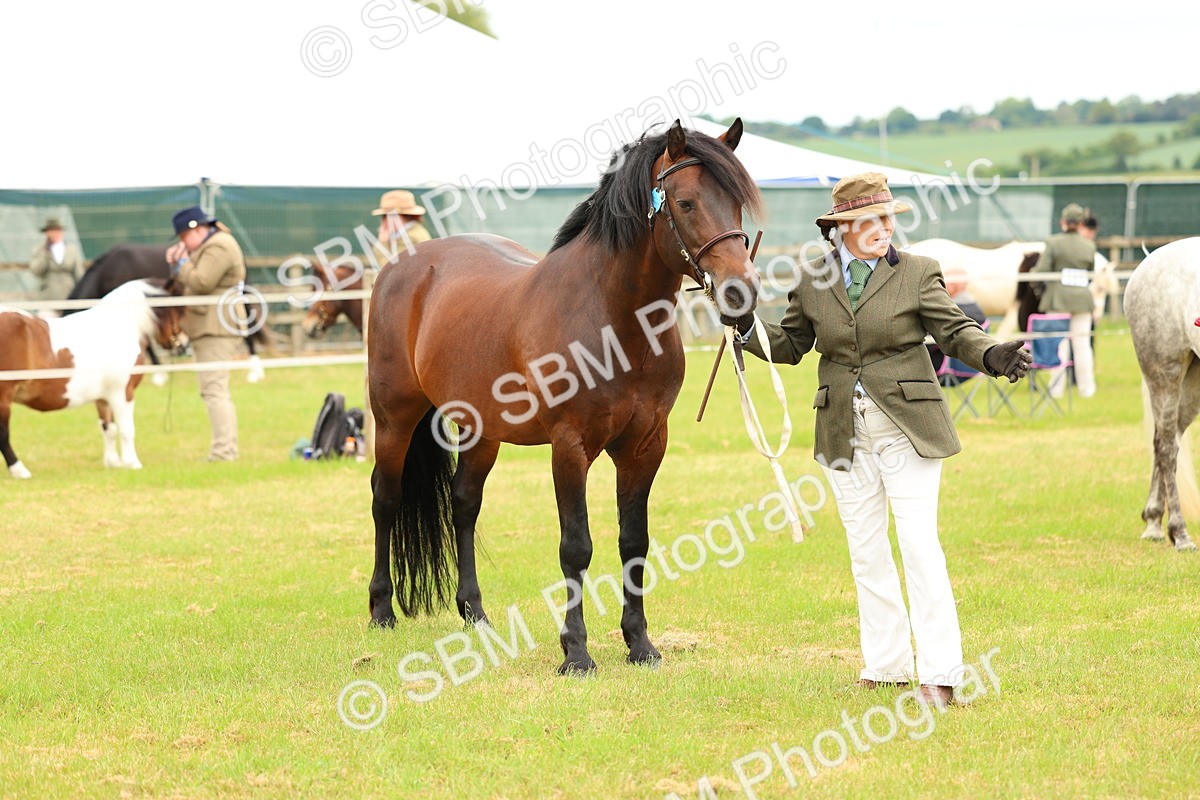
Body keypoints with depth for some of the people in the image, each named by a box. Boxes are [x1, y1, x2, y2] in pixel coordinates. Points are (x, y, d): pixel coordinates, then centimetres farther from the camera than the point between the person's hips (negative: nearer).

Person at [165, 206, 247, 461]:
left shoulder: (219, 248, -12)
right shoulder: (208, 246, 21)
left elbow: (200, 283, -21)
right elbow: (187, 284, 21)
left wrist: (182, 263, -6)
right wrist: (177, 265, 4)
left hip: (216, 329, -11)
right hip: (207, 328, 11)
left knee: (214, 390, -14)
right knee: (218, 391, 14)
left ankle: (223, 452, -17)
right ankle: (229, 449, 18)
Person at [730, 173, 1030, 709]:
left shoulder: (917, 273, -2)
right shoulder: (812, 282, 6)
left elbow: (955, 330, -7)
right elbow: (790, 345, 15)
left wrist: (992, 355, -26)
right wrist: (748, 328, -1)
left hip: (907, 428, -4)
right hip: (846, 434, 4)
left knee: (919, 544, -10)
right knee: (865, 551, 10)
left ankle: (939, 672, -7)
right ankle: (886, 665, 20)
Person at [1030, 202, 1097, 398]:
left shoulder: (1053, 243, -7)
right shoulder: (1089, 246, 2)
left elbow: (1041, 271, -12)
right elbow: (1091, 275, 9)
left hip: (1058, 299, -2)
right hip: (1082, 299, 2)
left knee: (1059, 345, 3)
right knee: (1082, 345, 8)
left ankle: (1057, 387, 6)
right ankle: (1086, 387, 13)